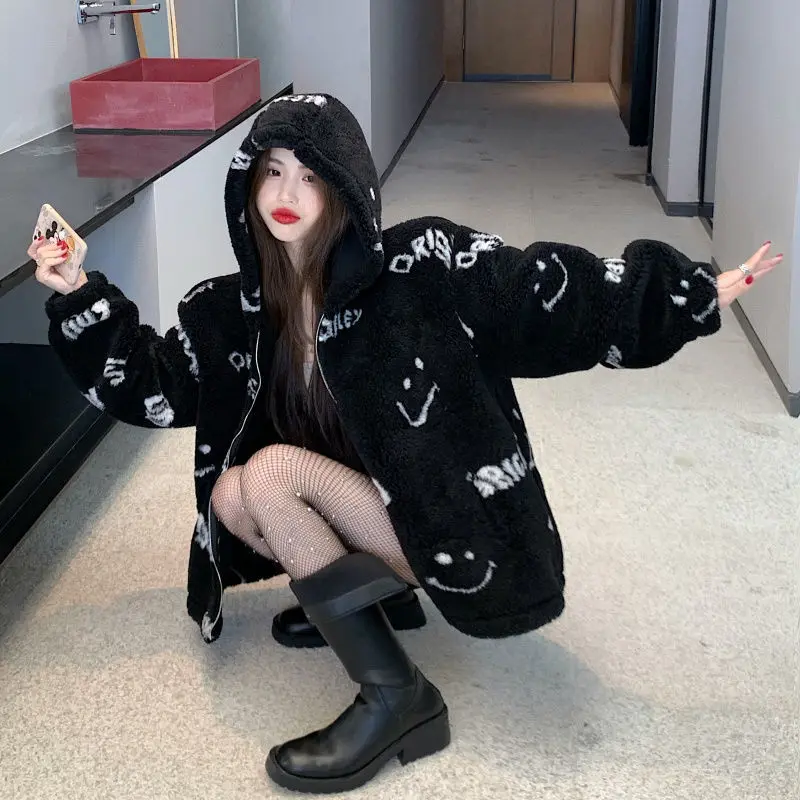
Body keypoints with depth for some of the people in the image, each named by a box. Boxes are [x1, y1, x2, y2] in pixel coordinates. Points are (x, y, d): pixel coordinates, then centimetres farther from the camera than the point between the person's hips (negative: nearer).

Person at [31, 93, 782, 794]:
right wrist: (80, 294, 1)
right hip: (365, 520, 6)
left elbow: (545, 293, -17)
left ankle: (396, 695, -21)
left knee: (272, 470, -22)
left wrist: (699, 296, -22)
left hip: (453, 532, -6)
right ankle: (370, 591, 5)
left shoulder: (417, 266, -15)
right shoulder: (234, 307, 1)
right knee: (232, 495, -13)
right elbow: (153, 386, 9)